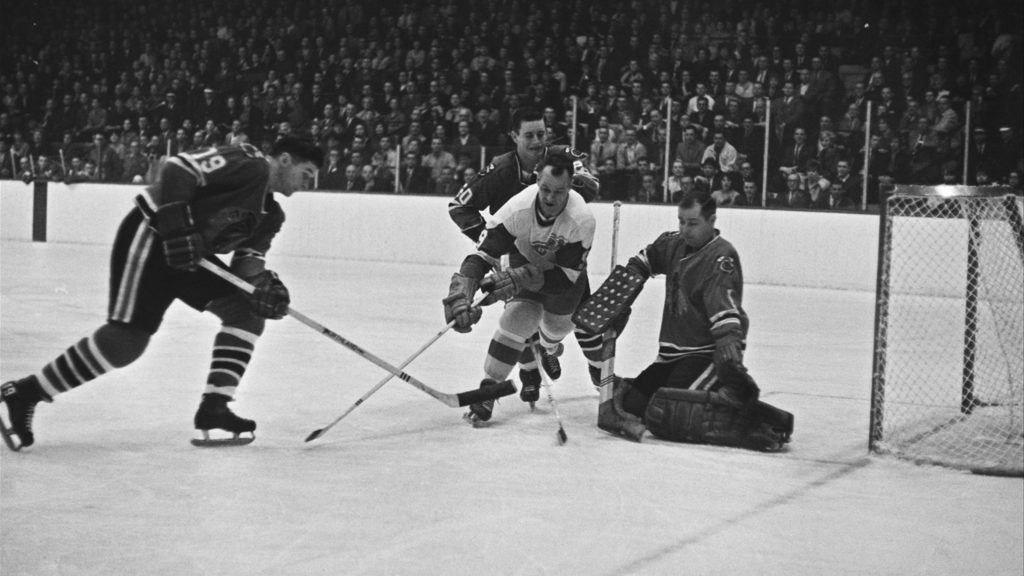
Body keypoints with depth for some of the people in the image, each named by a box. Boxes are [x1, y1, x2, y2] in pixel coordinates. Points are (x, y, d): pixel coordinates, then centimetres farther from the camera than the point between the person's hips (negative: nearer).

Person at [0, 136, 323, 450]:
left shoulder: (271, 214, 14)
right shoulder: (248, 163, -14)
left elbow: (247, 255, 8)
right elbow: (178, 168, -22)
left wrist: (262, 282, -13)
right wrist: (178, 229, -29)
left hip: (193, 254, 10)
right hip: (150, 237, -10)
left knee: (249, 312, 0)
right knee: (126, 341, -16)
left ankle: (214, 408, -1)